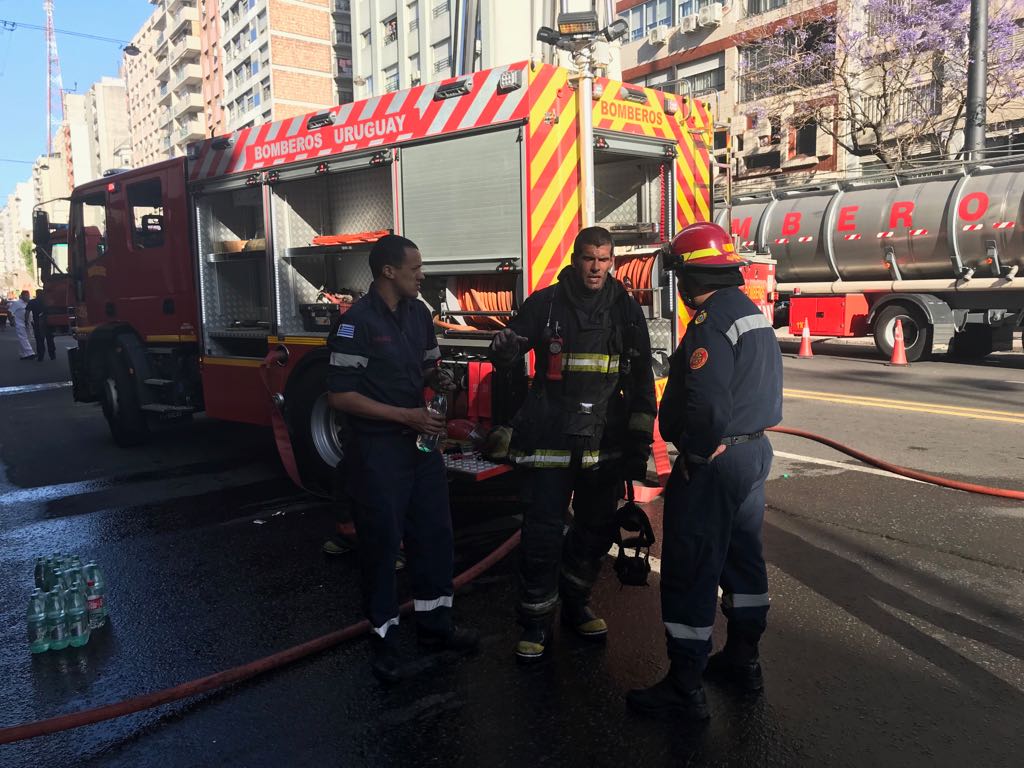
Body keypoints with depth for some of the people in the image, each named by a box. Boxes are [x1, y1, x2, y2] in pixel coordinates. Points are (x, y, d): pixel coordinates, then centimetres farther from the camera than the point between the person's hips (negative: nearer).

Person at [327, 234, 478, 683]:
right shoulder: (357, 322, -16)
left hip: (420, 443, 7)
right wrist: (406, 415, -20)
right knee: (382, 542, 4)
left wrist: (439, 379, -5)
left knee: (435, 532, 13)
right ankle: (384, 639, 21)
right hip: (377, 450, -7)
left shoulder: (418, 313, 7)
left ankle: (434, 624, 30)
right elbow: (341, 395, -18)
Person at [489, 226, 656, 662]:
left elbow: (641, 378, 10)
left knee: (596, 530, 16)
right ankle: (536, 624, 14)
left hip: (606, 444, 4)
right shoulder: (545, 304, -2)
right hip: (550, 440, -3)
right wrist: (505, 348, -25)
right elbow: (507, 354, 0)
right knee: (543, 533, -2)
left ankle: (575, 605, 37)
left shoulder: (627, 311, 6)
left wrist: (640, 435, 4)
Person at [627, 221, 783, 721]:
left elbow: (708, 407, -28)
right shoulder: (753, 314, 11)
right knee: (743, 556, 20)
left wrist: (691, 456, -15)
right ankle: (742, 660, 35)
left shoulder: (710, 325, -21)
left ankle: (685, 688, 7)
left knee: (690, 572, -2)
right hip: (755, 451, 10)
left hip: (715, 461, -10)